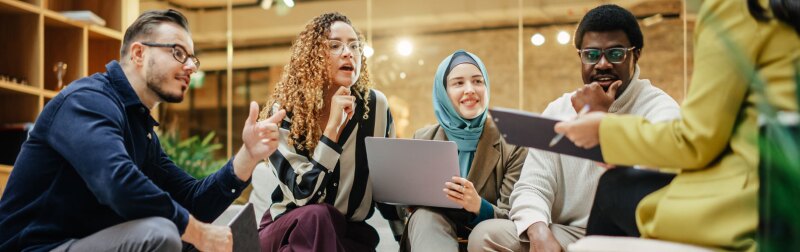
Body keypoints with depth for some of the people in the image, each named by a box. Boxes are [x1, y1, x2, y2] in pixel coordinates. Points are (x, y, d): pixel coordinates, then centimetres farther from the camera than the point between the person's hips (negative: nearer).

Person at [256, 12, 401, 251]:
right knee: (315, 216, -33)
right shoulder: (284, 111, -14)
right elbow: (302, 194, -23)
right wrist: (333, 126, -26)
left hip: (350, 232, 1)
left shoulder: (375, 105, -7)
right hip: (288, 230, -1)